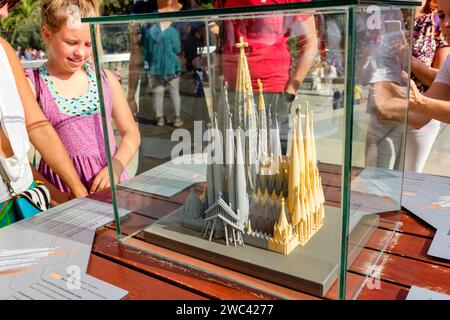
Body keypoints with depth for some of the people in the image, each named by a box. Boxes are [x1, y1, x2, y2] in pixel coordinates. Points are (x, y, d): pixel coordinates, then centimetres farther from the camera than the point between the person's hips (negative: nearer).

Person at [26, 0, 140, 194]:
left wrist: (116, 166, -6)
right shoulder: (32, 85, -1)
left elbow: (131, 132, 12)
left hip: (108, 183, 2)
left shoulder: (105, 79, 7)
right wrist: (52, 193, -16)